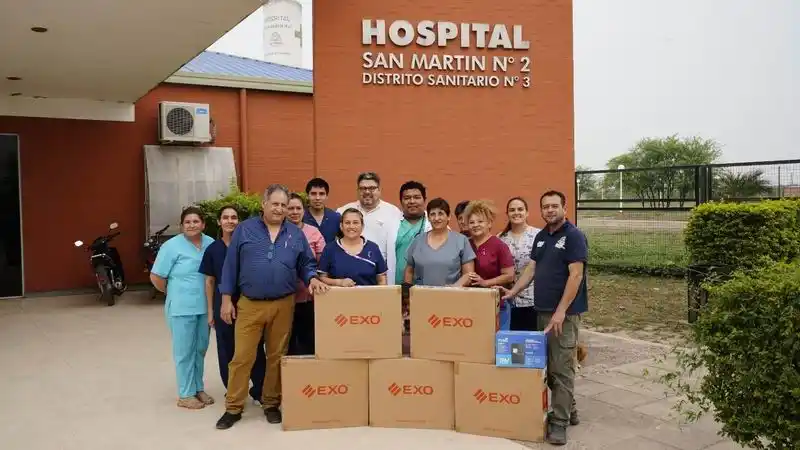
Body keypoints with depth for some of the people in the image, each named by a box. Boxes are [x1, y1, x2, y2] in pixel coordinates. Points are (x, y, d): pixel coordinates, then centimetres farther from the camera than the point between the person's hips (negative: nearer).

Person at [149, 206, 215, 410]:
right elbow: (156, 277, -7)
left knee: (201, 349, 15)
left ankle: (198, 388, 29)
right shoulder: (172, 246, -9)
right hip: (182, 307, -5)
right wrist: (175, 293, 2)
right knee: (185, 351, 4)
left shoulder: (211, 243, 4)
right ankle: (185, 395, 15)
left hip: (205, 306, 5)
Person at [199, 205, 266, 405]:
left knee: (254, 347, 1)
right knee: (227, 350, 9)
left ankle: (259, 390, 16)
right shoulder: (212, 249, 2)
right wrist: (210, 310, 4)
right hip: (223, 304, 2)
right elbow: (209, 281, 6)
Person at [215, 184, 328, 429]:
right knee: (242, 357, 1)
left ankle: (272, 404, 24)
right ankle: (233, 408, 14)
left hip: (283, 305, 2)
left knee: (277, 357, 10)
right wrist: (226, 299, -1)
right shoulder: (245, 229, 1)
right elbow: (231, 266, 2)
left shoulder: (296, 233, 6)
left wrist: (312, 279, -11)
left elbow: (306, 264, 11)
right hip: (249, 304, -1)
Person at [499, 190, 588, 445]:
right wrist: (513, 291, 5)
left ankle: (560, 422, 4)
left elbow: (575, 275, -15)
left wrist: (561, 311, -20)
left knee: (561, 368, -4)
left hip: (564, 313, -8)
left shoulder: (574, 236, -9)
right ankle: (569, 410, 26)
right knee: (547, 365, 12)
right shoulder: (541, 237, 14)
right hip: (541, 310, 8)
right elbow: (531, 268, 18)